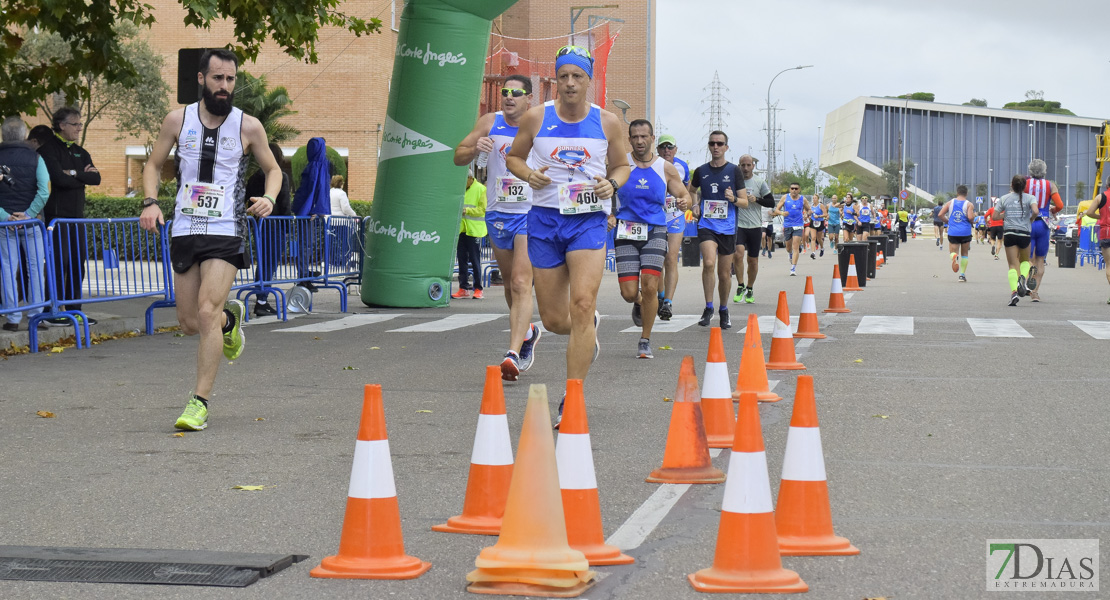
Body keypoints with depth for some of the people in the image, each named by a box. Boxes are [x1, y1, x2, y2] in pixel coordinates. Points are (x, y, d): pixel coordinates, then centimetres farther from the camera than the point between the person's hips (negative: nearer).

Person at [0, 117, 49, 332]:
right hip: (31, 223, 0)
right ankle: (36, 316, 6)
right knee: (35, 269, 6)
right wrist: (28, 214, -8)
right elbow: (44, 192, -12)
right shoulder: (35, 158, -1)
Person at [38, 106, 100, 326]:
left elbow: (96, 178, 4)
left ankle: (74, 310, 13)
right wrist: (83, 176, -4)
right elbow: (59, 179, -19)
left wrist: (73, 173, -10)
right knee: (58, 263, -9)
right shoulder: (49, 149, -5)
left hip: (77, 216, 7)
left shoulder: (80, 152, 17)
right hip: (56, 215, -7)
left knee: (78, 264, 7)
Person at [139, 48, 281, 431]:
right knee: (189, 323, 8)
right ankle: (230, 319, 44)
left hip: (226, 232, -3)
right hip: (185, 230, 3)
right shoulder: (178, 120, 4)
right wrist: (151, 202, -5)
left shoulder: (248, 127, -1)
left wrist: (269, 197, -9)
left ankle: (200, 402, -11)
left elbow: (273, 170, 12)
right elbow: (153, 165, 13)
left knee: (207, 312, -17)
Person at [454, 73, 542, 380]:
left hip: (530, 214, -4)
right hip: (498, 213, 4)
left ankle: (514, 354, -23)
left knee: (521, 283, -16)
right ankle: (527, 333, 42)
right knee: (510, 284, 17)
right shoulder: (490, 123, 1)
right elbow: (458, 157, 3)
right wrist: (474, 149, -17)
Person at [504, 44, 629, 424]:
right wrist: (528, 173, -8)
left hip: (589, 220, -1)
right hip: (545, 219, 2)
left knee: (582, 305, -18)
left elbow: (621, 165, 15)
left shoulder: (607, 122, 2)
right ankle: (589, 328, 43)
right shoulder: (536, 118, 1)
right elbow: (513, 156, 14)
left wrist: (612, 183, -7)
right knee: (554, 320, 5)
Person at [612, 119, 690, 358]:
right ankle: (638, 304, 34)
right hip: (627, 231, 0)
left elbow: (684, 196, 10)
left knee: (650, 287, -13)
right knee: (629, 292, -6)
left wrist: (683, 202, -14)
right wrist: (607, 215, -10)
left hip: (655, 231, 0)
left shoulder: (666, 169, 4)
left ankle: (645, 341, 5)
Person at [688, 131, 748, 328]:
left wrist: (734, 199, -18)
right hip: (706, 225, 0)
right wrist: (694, 205, 7)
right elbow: (691, 191, 26)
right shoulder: (701, 171, 6)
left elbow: (745, 202, 3)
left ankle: (724, 310, 28)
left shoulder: (734, 171, 1)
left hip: (727, 228, 0)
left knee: (724, 273, 8)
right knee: (709, 263, -23)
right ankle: (708, 308, -12)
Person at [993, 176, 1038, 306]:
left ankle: (1014, 290, -19)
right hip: (1024, 233, 0)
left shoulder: (1004, 199, 6)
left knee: (1013, 265, 0)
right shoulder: (1030, 198, 2)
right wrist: (1031, 219, 4)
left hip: (1009, 233, 0)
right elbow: (1035, 211, -15)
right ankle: (1023, 277, -10)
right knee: (1025, 260, 22)